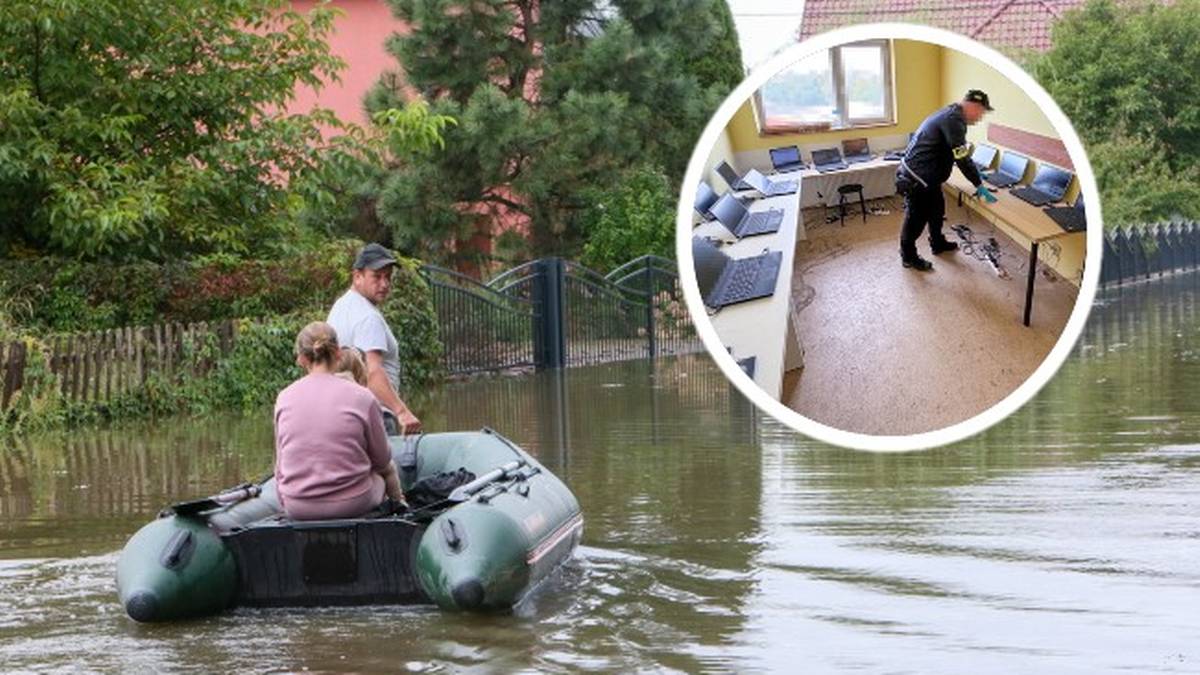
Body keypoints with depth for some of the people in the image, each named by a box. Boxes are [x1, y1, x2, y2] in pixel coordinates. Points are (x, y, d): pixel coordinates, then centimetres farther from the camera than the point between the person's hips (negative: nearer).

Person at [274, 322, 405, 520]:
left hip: (297, 508, 3)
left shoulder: (284, 398, -2)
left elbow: (281, 461, 7)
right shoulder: (361, 398, -10)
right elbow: (382, 459, 2)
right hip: (351, 504, -3)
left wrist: (284, 500, 23)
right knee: (387, 471, 32)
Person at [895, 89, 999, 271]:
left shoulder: (951, 115, 10)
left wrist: (976, 177, 19)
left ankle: (938, 244, 44)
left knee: (936, 209, 25)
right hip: (917, 177, -11)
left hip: (927, 175, 11)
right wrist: (979, 186, -20)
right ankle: (908, 257, 18)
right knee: (916, 217, 4)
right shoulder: (953, 119, -24)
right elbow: (961, 157, -25)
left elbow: (958, 152, 21)